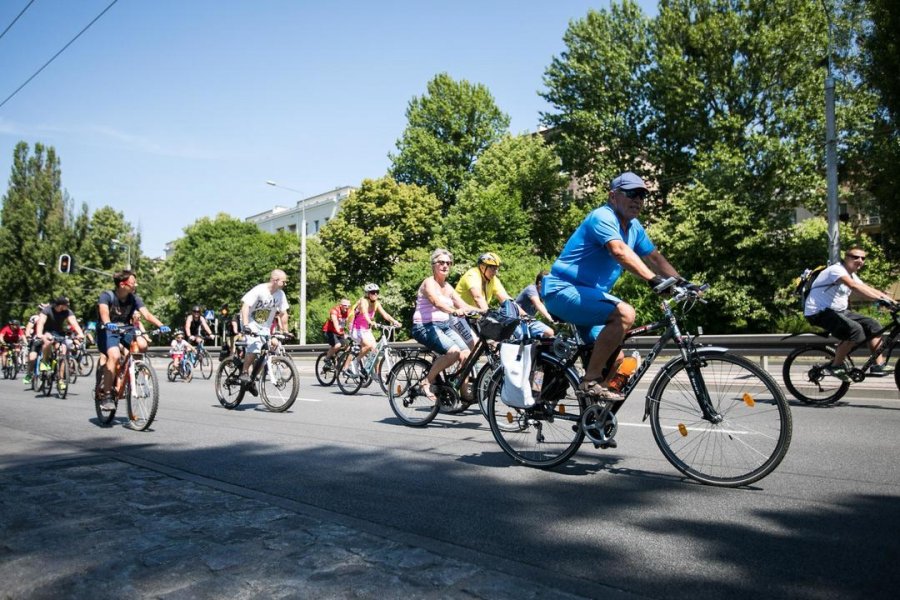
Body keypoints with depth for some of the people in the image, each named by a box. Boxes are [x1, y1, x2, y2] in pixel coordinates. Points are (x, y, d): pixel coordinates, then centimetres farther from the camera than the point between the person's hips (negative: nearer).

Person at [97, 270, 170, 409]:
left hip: (126, 331, 5)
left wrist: (161, 325, -34)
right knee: (114, 355, -31)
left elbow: (146, 313, -16)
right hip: (108, 331, -4)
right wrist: (108, 323, -56)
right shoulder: (107, 296, -14)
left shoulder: (134, 298, -3)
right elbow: (104, 311, -33)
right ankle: (106, 395, -23)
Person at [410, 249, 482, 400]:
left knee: (466, 354, -12)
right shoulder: (429, 283, -7)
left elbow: (464, 305, 7)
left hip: (444, 325, 7)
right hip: (425, 326, -7)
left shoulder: (447, 287, 16)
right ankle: (427, 382, -12)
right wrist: (455, 311, -46)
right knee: (454, 351, -28)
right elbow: (437, 302, -28)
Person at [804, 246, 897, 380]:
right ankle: (835, 365, -13)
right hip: (819, 313, -10)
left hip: (839, 311, 10)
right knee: (855, 329, -28)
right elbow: (854, 287, -33)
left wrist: (891, 299, -6)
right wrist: (881, 298, -41)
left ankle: (879, 365, 5)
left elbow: (867, 289, 7)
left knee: (872, 325, 1)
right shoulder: (836, 270, -18)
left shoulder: (852, 275, 14)